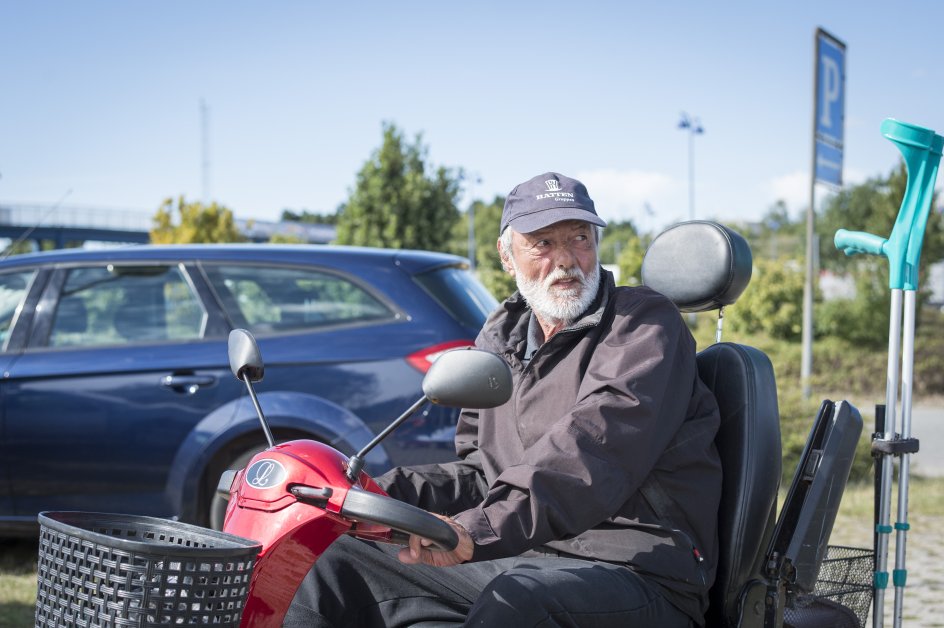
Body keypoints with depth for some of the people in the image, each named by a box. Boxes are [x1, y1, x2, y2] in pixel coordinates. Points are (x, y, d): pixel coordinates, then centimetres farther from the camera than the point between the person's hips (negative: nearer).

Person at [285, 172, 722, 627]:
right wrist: (388, 493, 2)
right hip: (516, 563, 7)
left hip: (635, 572, -7)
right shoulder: (499, 338, 18)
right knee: (331, 560, 0)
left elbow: (593, 449, -23)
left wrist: (478, 529, -35)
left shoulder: (645, 323, -5)